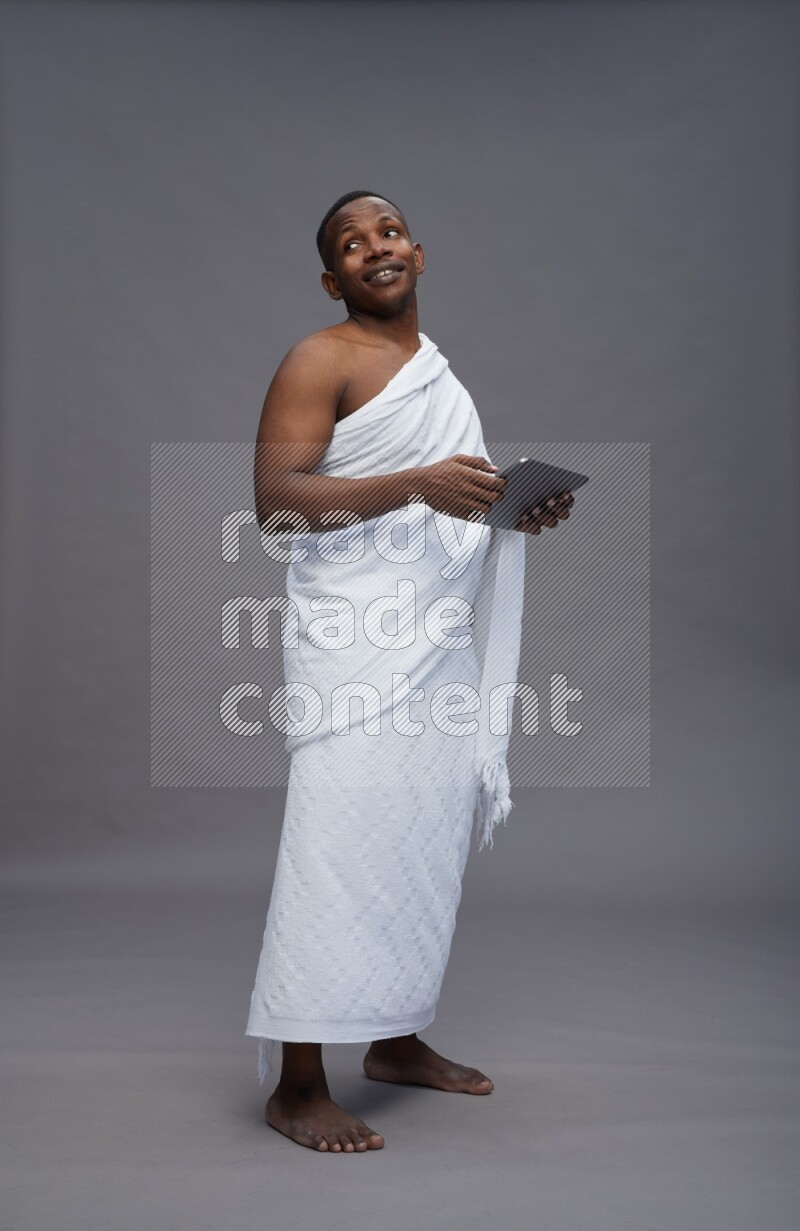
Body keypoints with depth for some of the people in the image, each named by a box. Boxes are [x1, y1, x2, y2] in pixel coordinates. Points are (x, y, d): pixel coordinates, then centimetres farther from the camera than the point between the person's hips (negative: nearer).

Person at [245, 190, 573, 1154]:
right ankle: (297, 1086, -2)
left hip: (440, 642, 8)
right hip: (355, 643, -8)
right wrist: (417, 485, -25)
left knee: (426, 844, 10)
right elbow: (275, 498, -16)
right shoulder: (320, 361, -4)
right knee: (341, 847, -11)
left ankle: (396, 1042, 24)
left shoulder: (440, 371, 21)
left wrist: (520, 511, 8)